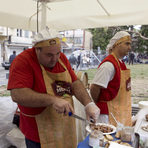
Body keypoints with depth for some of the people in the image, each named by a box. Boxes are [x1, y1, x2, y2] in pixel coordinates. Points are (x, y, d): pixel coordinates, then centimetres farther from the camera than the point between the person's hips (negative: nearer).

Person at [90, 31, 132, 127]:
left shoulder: (121, 63, 9)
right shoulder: (109, 64, -21)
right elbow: (94, 88, -24)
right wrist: (99, 105, -7)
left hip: (121, 111, 9)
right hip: (108, 112, -9)